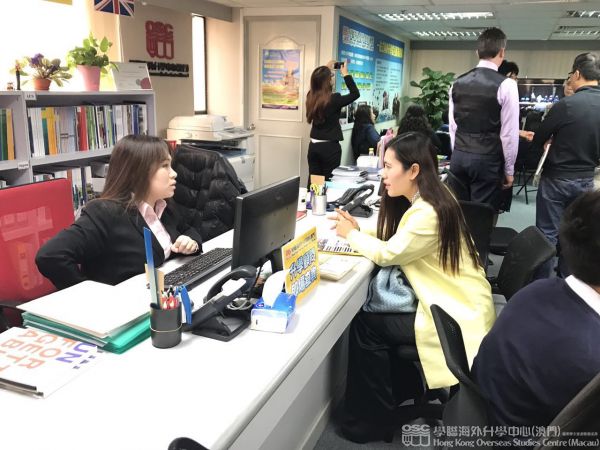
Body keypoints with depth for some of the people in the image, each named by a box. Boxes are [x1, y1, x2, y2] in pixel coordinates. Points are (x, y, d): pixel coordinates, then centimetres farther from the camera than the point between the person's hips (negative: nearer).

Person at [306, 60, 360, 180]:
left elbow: (318, 80, 25)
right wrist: (346, 74, 6)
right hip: (330, 147, -6)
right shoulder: (334, 99, -16)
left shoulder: (311, 97, 1)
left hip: (313, 146, 6)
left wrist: (326, 69, 30)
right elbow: (355, 93, -1)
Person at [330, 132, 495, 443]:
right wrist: (358, 230, -2)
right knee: (373, 310, 8)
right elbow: (393, 242, 10)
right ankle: (405, 387, 25)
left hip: (458, 316, -9)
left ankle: (374, 420, 10)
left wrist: (350, 234, -2)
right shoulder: (425, 200, 4)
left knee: (364, 324, -8)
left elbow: (387, 254, -18)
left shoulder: (428, 214, -27)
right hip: (446, 301, 9)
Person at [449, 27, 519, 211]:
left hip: (458, 157, 5)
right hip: (487, 160, -5)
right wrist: (508, 169, 2)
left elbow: (453, 126, 11)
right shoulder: (506, 84, -9)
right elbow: (509, 133, -8)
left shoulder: (458, 83, 6)